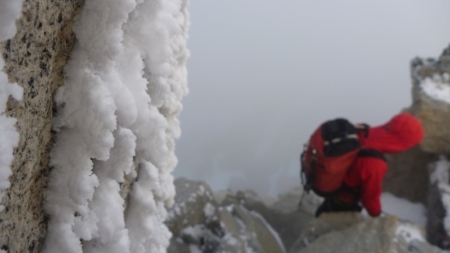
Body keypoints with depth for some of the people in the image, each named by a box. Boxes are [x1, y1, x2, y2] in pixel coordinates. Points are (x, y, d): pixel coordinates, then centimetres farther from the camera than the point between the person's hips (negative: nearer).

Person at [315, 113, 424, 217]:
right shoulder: (374, 166, -43)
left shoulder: (359, 130, -23)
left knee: (329, 205, 37)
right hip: (343, 201, -7)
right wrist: (376, 214, -2)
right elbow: (370, 195, -24)